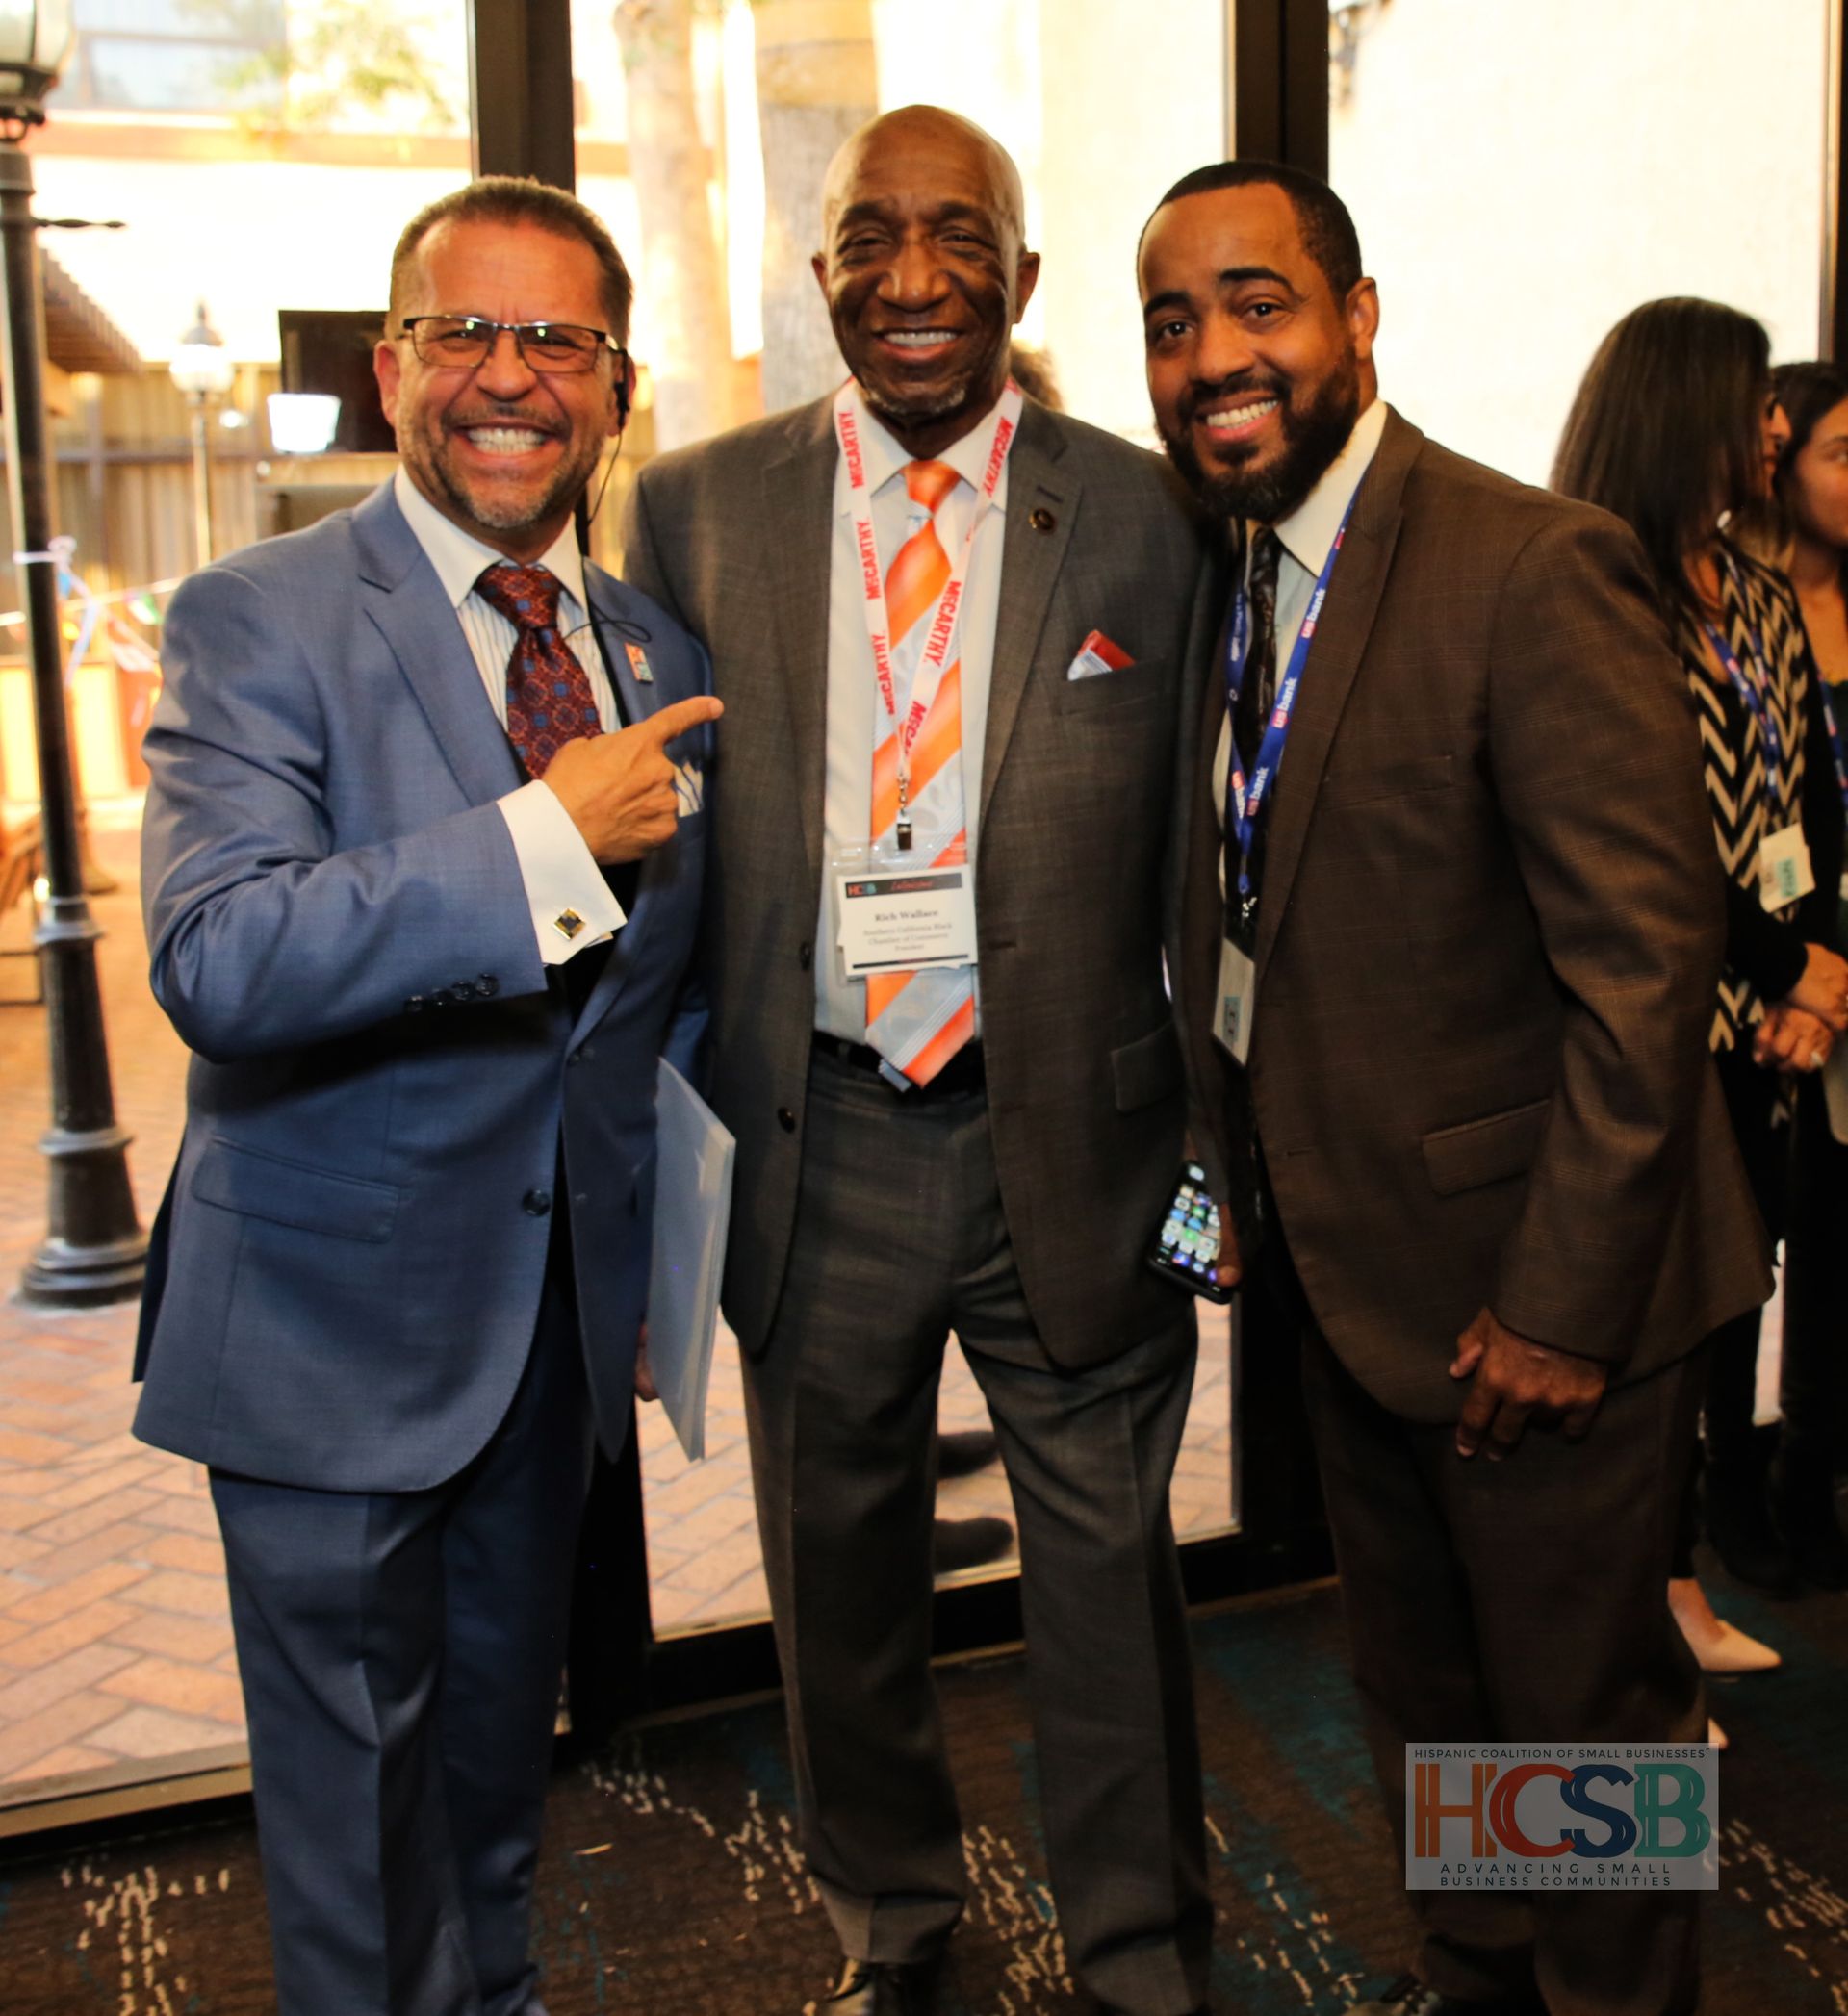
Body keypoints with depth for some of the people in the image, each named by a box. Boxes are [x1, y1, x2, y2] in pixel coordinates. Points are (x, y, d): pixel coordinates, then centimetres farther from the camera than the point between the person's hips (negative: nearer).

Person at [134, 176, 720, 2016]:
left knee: (503, 1721, 25)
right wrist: (543, 834, -32)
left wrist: (661, 1206, 7)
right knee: (356, 1762, 11)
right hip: (335, 1319, -5)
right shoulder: (256, 622, -13)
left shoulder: (657, 653, 5)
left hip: (562, 1306, 6)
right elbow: (215, 958, -28)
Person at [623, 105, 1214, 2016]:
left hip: (1072, 1140, -1)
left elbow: (1198, 845, 1)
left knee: (1108, 1575, 12)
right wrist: (694, 1105, 0)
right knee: (837, 1574, 18)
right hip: (815, 1145, 2)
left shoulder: (1144, 516, -1)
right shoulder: (694, 508, 2)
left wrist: (1216, 1134, -3)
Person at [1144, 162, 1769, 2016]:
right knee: (1417, 1686, 24)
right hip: (1340, 1271, 8)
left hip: (1528, 1287, -7)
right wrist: (1241, 1182, 6)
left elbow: (1646, 965, -22)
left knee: (1582, 1708, 12)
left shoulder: (1536, 572, -20)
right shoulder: (1235, 577, 5)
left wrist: (1564, 1305, -21)